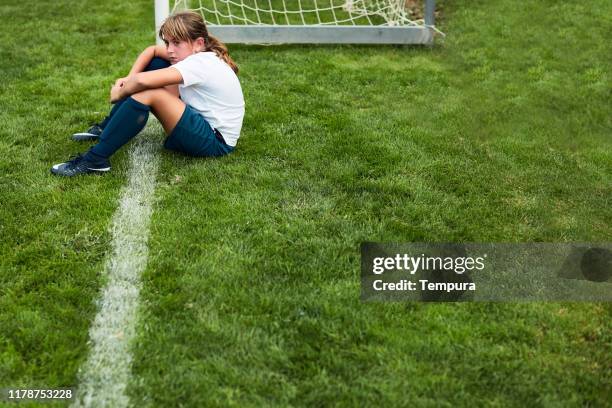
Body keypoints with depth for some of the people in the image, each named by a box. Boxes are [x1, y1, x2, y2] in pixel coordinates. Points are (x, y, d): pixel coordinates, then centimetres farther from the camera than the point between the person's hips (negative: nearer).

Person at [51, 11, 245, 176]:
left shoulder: (200, 63, -25)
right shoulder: (197, 52, 2)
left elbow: (142, 81, -33)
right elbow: (151, 50, 12)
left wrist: (119, 94, -12)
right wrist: (129, 79, -5)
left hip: (215, 142, -10)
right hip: (202, 121, 10)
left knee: (146, 93, -27)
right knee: (155, 64, 9)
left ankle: (95, 160, -18)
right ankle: (107, 128, 15)